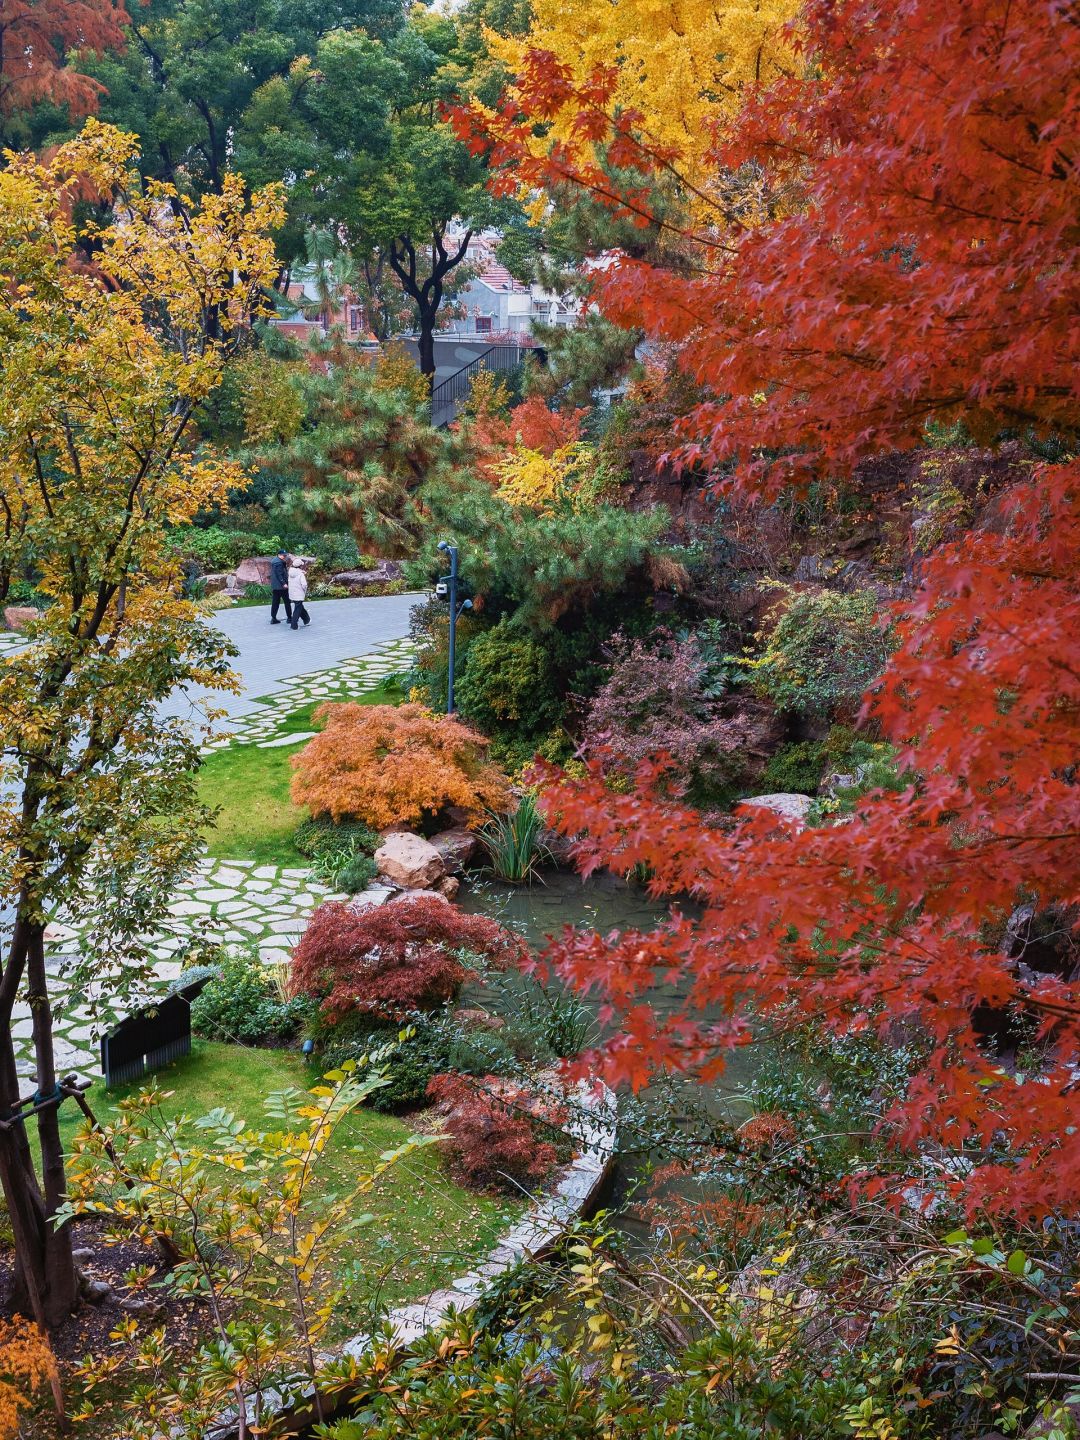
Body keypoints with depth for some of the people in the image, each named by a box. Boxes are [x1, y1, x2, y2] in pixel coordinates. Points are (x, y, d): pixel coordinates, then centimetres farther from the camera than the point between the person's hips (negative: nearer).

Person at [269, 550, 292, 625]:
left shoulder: (274, 560, 16)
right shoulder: (278, 562, -16)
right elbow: (279, 574, -22)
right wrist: (284, 583, -23)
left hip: (274, 586, 10)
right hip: (281, 585, -10)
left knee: (275, 602, 9)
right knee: (287, 601, 1)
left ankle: (273, 618, 7)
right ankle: (289, 617, 6)